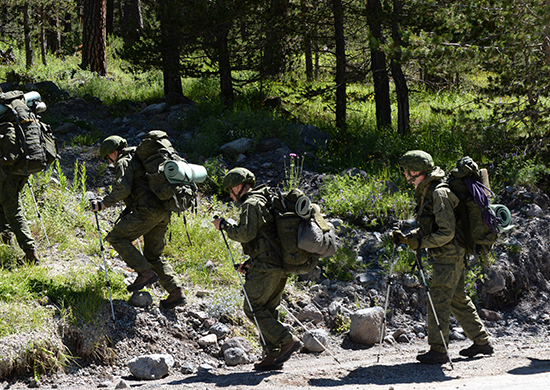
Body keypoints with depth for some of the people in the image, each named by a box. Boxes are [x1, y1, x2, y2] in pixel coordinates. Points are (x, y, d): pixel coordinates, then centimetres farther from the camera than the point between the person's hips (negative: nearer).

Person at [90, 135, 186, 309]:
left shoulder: (124, 162, 0)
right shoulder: (139, 160, 30)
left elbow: (123, 189, -16)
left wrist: (103, 204, -10)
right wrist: (127, 212, 26)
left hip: (147, 212, -9)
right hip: (163, 213, 9)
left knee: (116, 237, -2)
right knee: (153, 255, 16)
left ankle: (146, 273, -10)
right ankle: (176, 293, 6)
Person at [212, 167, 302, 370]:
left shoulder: (251, 204, -8)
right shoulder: (266, 201, 23)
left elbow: (245, 233, -20)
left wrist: (223, 225, -5)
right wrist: (250, 262, 22)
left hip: (266, 266, -10)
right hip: (281, 266, 10)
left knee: (253, 308, -6)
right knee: (267, 310, 12)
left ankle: (288, 341, -12)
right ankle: (273, 356, 8)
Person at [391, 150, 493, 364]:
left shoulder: (440, 193, -18)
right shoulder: (426, 192, 12)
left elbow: (447, 232, -22)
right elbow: (427, 228, 19)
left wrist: (421, 243, -18)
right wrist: (407, 237, 5)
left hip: (450, 255, -10)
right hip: (447, 256, 10)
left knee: (438, 300, -9)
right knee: (458, 299, 16)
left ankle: (438, 350, -6)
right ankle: (482, 342, 24)